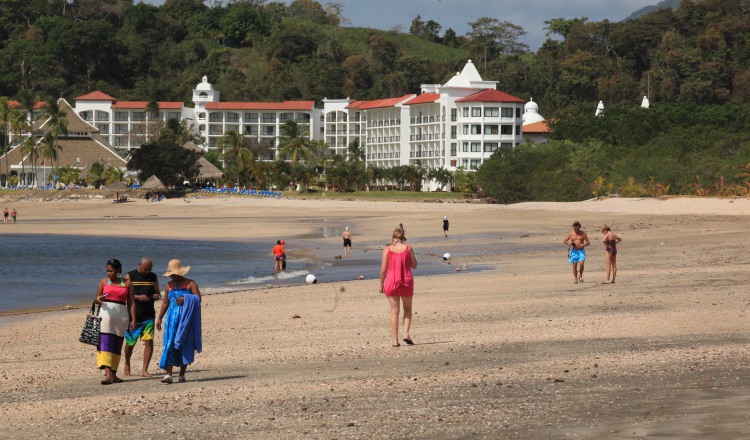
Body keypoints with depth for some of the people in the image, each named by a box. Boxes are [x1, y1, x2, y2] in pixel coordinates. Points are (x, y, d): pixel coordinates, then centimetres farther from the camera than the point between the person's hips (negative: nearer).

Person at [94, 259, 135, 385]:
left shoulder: (126, 283, 7)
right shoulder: (104, 281, 7)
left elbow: (131, 303, 7)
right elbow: (96, 299, 7)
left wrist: (133, 319, 0)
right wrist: (99, 299, -17)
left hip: (121, 315, 1)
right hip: (106, 313, -1)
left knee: (117, 344, 5)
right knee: (105, 343, -14)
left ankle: (113, 374, 13)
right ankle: (108, 374, -23)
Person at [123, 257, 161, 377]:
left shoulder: (153, 277, 10)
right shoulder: (130, 276, -2)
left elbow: (157, 293, 18)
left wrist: (157, 296, -6)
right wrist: (137, 297, -21)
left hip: (149, 315, 3)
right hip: (133, 316, -2)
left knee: (149, 341, -10)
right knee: (130, 343, 7)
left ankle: (144, 370, -6)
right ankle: (127, 364, 34)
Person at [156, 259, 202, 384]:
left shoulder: (191, 284, 1)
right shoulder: (169, 286, 13)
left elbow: (198, 299, -6)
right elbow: (165, 303, 17)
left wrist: (186, 300, -20)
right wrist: (160, 318, 12)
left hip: (186, 319, -2)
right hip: (172, 318, 2)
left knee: (185, 346, 0)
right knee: (169, 345, -9)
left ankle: (182, 375, 9)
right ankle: (168, 375, -14)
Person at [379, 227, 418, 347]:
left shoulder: (387, 249, -3)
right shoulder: (408, 248, -2)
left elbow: (383, 269, -4)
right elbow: (414, 265, 4)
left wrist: (381, 284, 5)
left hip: (391, 282, 0)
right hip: (406, 281, 0)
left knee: (394, 311, 5)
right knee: (407, 309, 18)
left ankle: (395, 340, 2)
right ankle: (406, 333, -1)